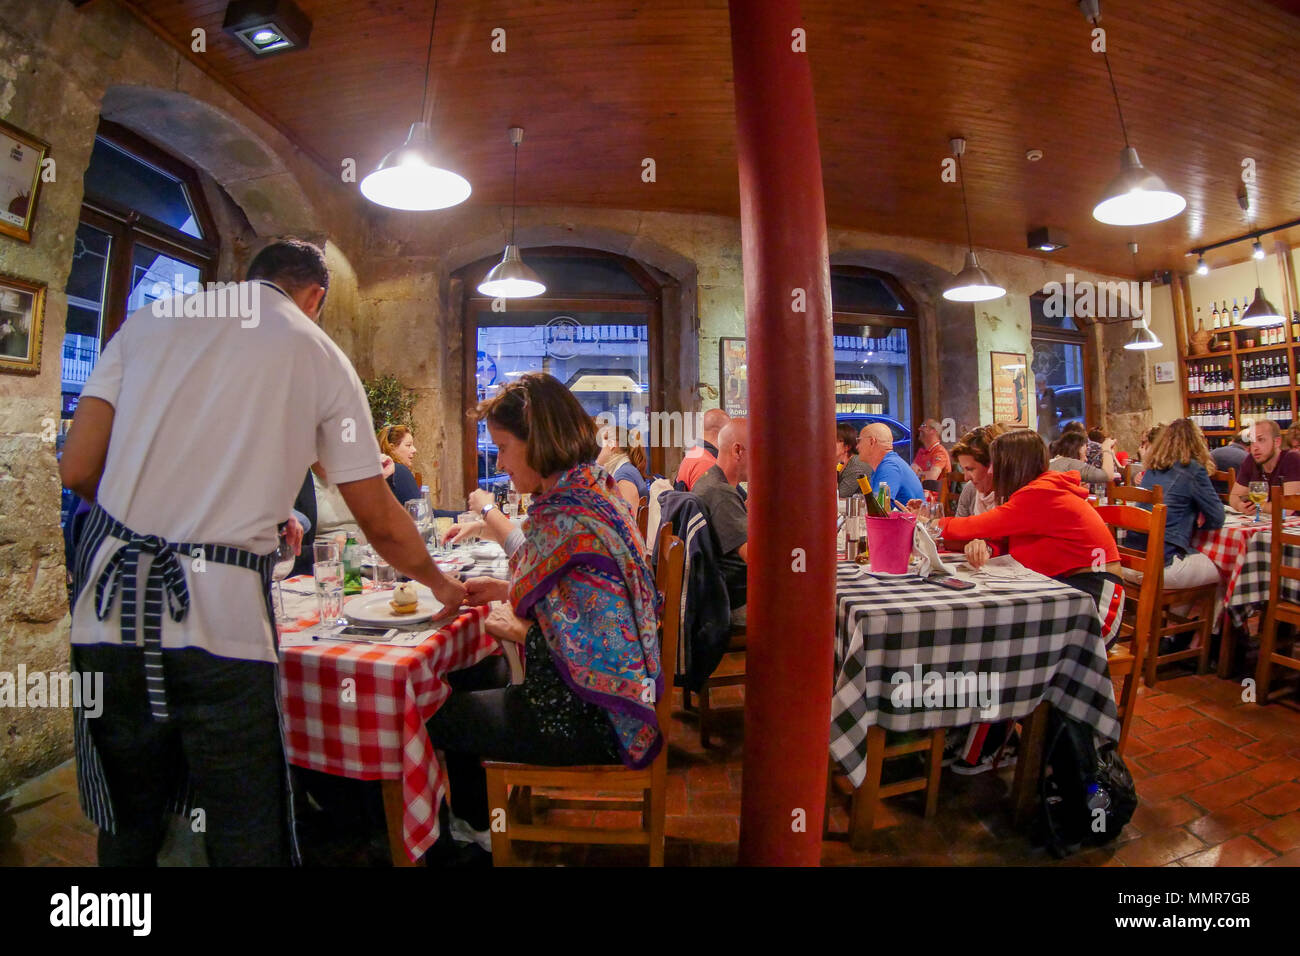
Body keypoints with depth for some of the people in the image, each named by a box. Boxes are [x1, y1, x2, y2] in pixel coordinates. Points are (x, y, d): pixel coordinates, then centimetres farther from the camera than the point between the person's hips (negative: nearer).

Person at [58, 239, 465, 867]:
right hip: (220, 616, -3)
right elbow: (380, 522, 4)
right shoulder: (322, 357, 3)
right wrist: (440, 583, 21)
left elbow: (77, 470, 5)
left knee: (128, 824, 23)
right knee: (246, 836, 12)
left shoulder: (147, 320, 10)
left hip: (108, 606, 4)